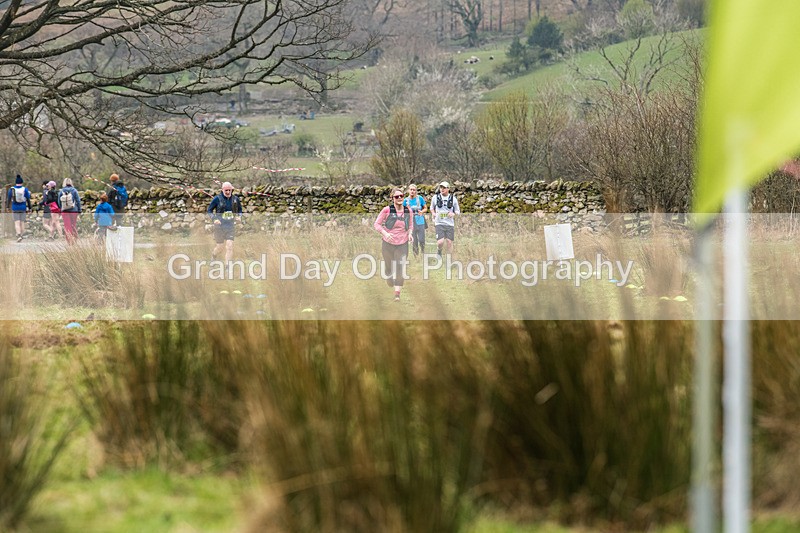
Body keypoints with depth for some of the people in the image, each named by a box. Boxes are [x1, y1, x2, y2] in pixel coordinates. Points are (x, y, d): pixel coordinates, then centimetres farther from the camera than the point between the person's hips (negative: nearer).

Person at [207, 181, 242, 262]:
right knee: (220, 246, 8)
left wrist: (239, 217, -3)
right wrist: (214, 219, -16)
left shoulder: (235, 199, 1)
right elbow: (209, 210, 0)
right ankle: (214, 254, 44)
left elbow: (240, 209, 18)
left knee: (230, 245, -11)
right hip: (219, 226, -2)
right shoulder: (217, 199, -8)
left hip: (230, 225, 2)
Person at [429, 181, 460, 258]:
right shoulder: (435, 197, 4)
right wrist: (433, 213, 0)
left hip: (450, 224, 1)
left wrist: (454, 214, -12)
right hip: (439, 223, -1)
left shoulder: (453, 199, 4)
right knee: (440, 242, -15)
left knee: (449, 242, 0)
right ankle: (439, 251, 17)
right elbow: (432, 208, 21)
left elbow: (458, 211, 11)